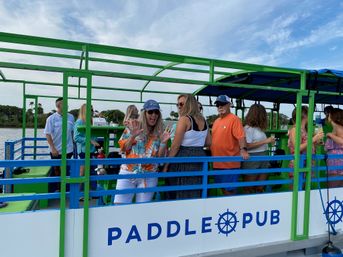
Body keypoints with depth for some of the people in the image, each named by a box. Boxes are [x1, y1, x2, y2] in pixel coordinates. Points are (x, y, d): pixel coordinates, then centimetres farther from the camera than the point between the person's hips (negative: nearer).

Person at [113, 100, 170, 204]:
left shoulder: (159, 132, 3)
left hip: (149, 176, 1)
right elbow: (123, 148, -1)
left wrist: (164, 142, -14)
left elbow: (160, 155, 2)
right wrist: (133, 136, -17)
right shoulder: (132, 126, 0)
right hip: (128, 173, 0)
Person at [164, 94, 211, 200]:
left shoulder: (184, 119, -11)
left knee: (182, 193, 4)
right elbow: (208, 142, 16)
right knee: (197, 193, 14)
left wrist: (166, 165, -8)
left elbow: (175, 145, -13)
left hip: (184, 158, -7)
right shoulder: (203, 120, 10)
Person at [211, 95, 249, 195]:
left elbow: (241, 136, -21)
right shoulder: (216, 121, 14)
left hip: (230, 163, -8)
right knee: (223, 188, 19)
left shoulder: (234, 119, -11)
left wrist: (243, 150, -35)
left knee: (229, 189, 3)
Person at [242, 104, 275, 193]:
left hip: (263, 159, 8)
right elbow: (248, 145, -17)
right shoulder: (248, 128, -11)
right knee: (249, 189, 3)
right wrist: (266, 141, -15)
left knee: (260, 188, 12)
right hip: (252, 159, -8)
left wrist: (269, 141, 14)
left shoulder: (259, 128, 12)